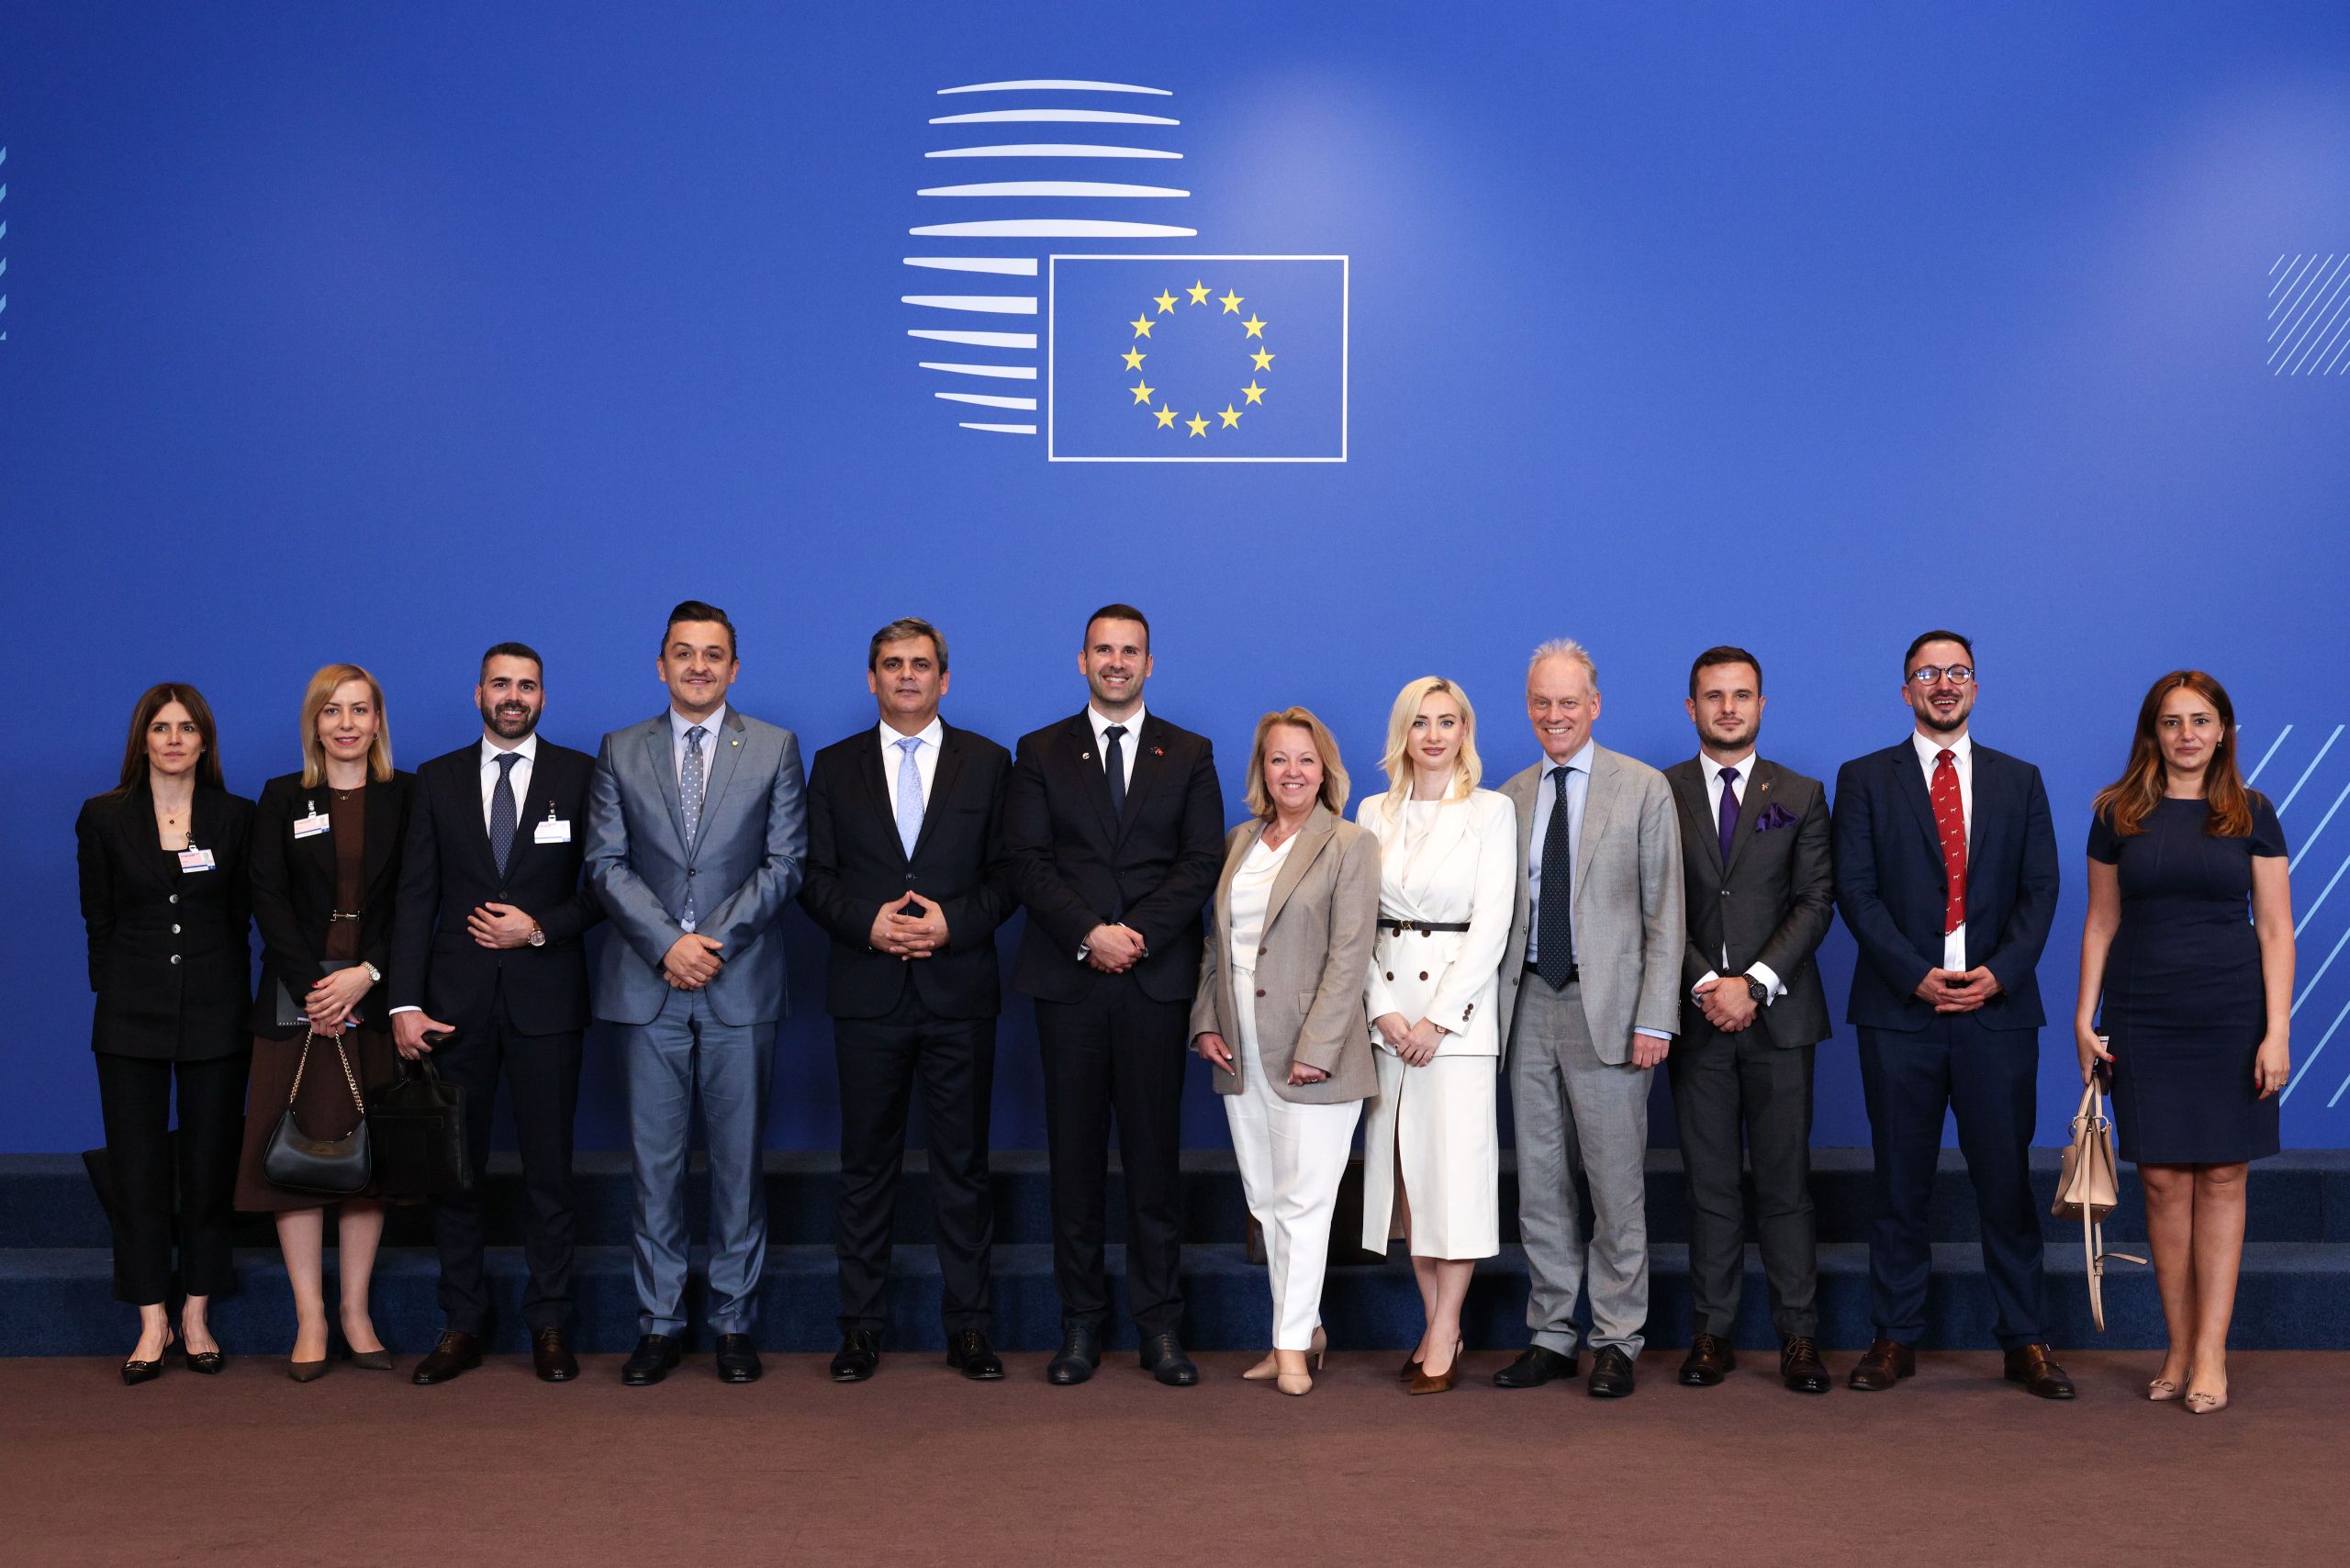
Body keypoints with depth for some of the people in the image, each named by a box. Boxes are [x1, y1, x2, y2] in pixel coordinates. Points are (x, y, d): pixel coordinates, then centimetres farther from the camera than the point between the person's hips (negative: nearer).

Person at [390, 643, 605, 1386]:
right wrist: (405, 1002, -5)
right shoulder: (438, 780, 8)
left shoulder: (578, 775, 4)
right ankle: (461, 1326, 15)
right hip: (456, 1001, 2)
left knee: (548, 1168, 2)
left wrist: (541, 928, -12)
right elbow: (415, 898, 3)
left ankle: (549, 1325, 11)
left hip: (546, 996, -1)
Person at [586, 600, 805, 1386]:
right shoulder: (621, 752, 9)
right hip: (647, 984, 1)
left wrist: (715, 941, -11)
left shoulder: (775, 748, 6)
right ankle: (659, 1324, 12)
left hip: (741, 984, -1)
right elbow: (606, 863, 3)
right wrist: (666, 943, -11)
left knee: (739, 1160, 3)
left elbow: (785, 863, 0)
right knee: (655, 1161, 4)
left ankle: (734, 1322, 12)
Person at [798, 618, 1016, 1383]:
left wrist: (954, 921, -13)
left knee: (963, 1163, 4)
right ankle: (861, 1327, 14)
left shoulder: (987, 762, 7)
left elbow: (1007, 875, 3)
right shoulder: (835, 767, 9)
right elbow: (814, 879, 5)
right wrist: (866, 922, -12)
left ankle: (968, 1326, 12)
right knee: (866, 1165, 6)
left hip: (960, 994, -1)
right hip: (868, 996, 1)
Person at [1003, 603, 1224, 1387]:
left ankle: (1160, 1325, 8)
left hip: (1156, 978, 0)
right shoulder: (1041, 754, 10)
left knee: (1155, 1153, 1)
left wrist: (1139, 933, -12)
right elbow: (1027, 862, 0)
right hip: (1067, 979, 0)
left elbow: (1204, 862, 1)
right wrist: (1089, 934, -12)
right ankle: (1080, 1325, 10)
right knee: (1074, 1153, 3)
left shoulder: (1189, 756, 11)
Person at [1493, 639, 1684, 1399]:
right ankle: (1551, 1336, 19)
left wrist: (1654, 1018, -10)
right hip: (1529, 1003, 4)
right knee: (1538, 1184, 9)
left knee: (1616, 1184, 1)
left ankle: (1616, 1341, 11)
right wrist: (1492, 1004, 4)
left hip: (1605, 1007, -4)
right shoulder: (1510, 797, 12)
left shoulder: (1644, 789, 0)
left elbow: (1664, 913, -3)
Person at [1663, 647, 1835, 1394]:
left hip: (1778, 1013, 0)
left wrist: (1755, 982, -10)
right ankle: (1712, 1332, 9)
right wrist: (1705, 985, -10)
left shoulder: (1801, 796, 9)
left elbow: (1816, 902, 1)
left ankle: (1799, 1335, 6)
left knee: (1785, 1183, 1)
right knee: (1710, 1183, 3)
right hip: (1695, 1015, 0)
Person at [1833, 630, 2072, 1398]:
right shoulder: (1864, 779, 7)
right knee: (1900, 1183, 4)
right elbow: (1855, 890, -1)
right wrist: (1917, 975, -11)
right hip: (1899, 1010, -1)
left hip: (1998, 1009, 1)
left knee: (2006, 1179, 3)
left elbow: (2040, 889, 7)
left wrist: (2000, 972, -9)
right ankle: (1895, 1337, 12)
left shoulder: (2019, 780, 12)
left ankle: (2026, 1341, 11)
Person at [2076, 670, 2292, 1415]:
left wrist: (2277, 1031, -7)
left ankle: (2211, 1353, 5)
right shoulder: (2118, 816, 5)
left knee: (2221, 1179, 1)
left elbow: (2275, 929, 1)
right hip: (2144, 1017, 1)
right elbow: (2101, 923, 9)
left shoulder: (2250, 814, 3)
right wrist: (2085, 1016, 1)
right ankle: (2179, 1347, 10)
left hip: (2230, 1016, -1)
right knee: (2164, 1180, 2)